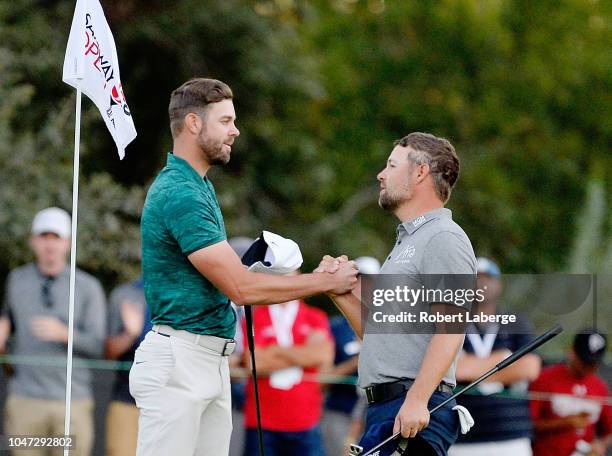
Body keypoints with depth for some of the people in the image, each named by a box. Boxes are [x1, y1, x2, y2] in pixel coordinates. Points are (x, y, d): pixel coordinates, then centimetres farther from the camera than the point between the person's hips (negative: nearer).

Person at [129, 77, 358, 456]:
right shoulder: (179, 195, -15)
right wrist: (329, 281, -8)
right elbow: (242, 289, -17)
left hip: (212, 361, 10)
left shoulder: (199, 186, 17)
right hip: (178, 357, -10)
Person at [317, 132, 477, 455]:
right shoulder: (408, 241, 26)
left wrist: (417, 399, -26)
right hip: (382, 406, 10)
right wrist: (339, 291, 12)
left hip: (415, 409, -10)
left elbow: (451, 328, -18)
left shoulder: (444, 239, -7)